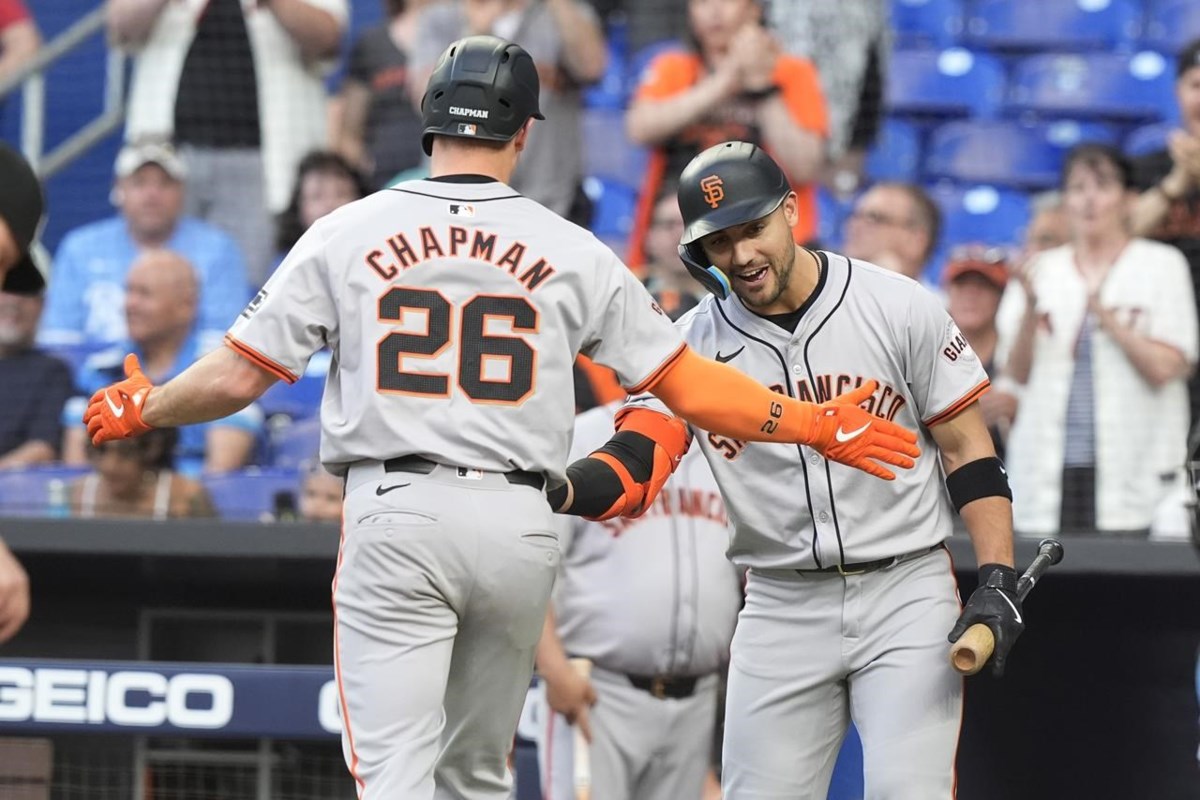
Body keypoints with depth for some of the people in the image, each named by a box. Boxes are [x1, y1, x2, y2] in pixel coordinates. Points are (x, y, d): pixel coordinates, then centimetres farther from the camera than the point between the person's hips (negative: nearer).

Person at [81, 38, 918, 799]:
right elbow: (688, 385, 7)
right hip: (519, 525, 2)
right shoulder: (572, 252, 6)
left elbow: (237, 376, 3)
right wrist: (818, 425, 19)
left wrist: (141, 410, 23)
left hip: (395, 516, -2)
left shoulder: (346, 235, 2)